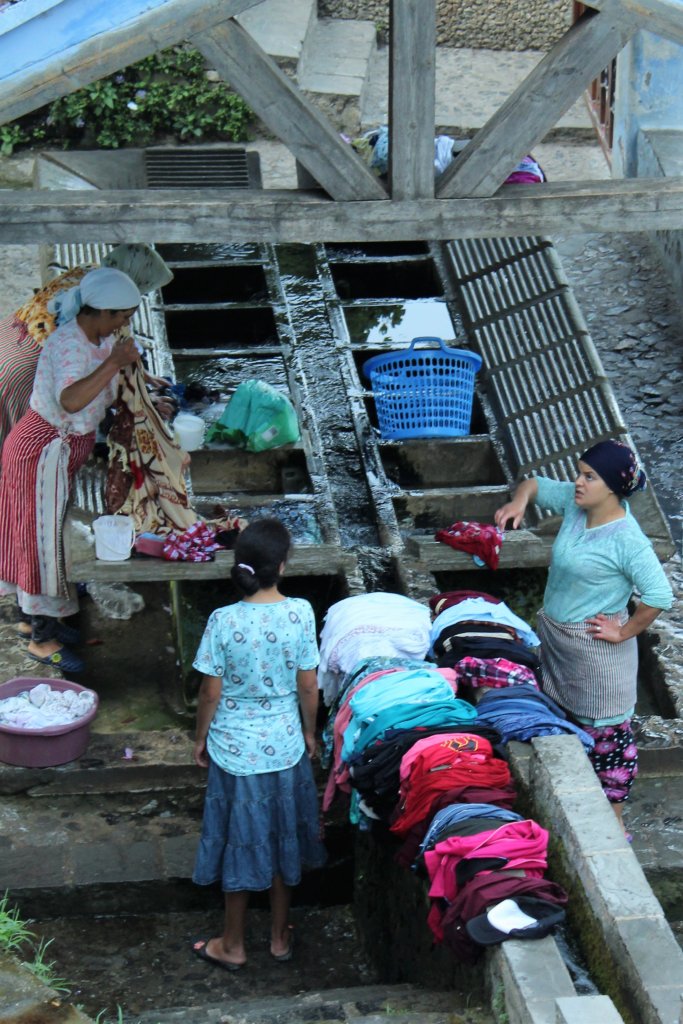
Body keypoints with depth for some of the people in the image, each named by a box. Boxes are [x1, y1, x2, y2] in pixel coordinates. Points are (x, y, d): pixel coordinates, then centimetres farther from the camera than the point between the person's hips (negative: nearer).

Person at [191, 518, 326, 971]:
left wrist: (201, 738, 7)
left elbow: (211, 692, -10)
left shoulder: (223, 621, -19)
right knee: (282, 836, 19)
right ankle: (281, 937, 33)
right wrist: (310, 732, 11)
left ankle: (233, 945, 27)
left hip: (235, 749, -1)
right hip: (285, 746, 2)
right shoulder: (299, 613, -15)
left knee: (241, 842, 12)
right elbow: (308, 686, -6)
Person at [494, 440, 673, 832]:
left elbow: (660, 595, -28)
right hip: (556, 636, 9)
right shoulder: (574, 502, -6)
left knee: (606, 732, 4)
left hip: (596, 650, -9)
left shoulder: (627, 540, -27)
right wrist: (519, 502, -12)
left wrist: (624, 632, -19)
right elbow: (536, 483, 10)